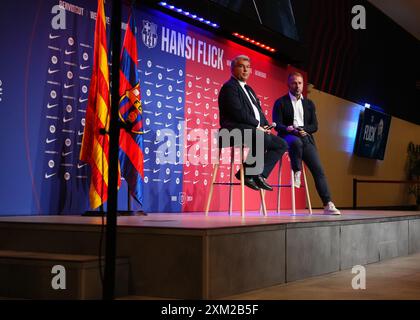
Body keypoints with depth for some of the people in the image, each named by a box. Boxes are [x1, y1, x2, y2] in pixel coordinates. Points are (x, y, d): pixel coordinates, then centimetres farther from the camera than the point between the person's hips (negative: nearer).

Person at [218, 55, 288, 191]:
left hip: (256, 130, 10)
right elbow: (238, 112, -16)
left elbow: (258, 110, 24)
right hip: (236, 129, -10)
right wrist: (257, 125, -14)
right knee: (263, 138, -35)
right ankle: (248, 173, -21)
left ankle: (259, 174, -11)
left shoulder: (248, 89, 28)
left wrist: (265, 125, 3)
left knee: (281, 144, -2)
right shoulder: (229, 87, -3)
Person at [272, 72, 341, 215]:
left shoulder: (309, 104, 20)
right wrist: (290, 129, -21)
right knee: (296, 142, -42)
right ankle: (296, 172, -21)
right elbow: (277, 125, -1)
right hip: (288, 136, -3)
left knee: (318, 169, -14)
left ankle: (327, 204, -18)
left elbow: (314, 126, 13)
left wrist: (303, 129, -9)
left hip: (306, 138, 3)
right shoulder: (280, 102, 8)